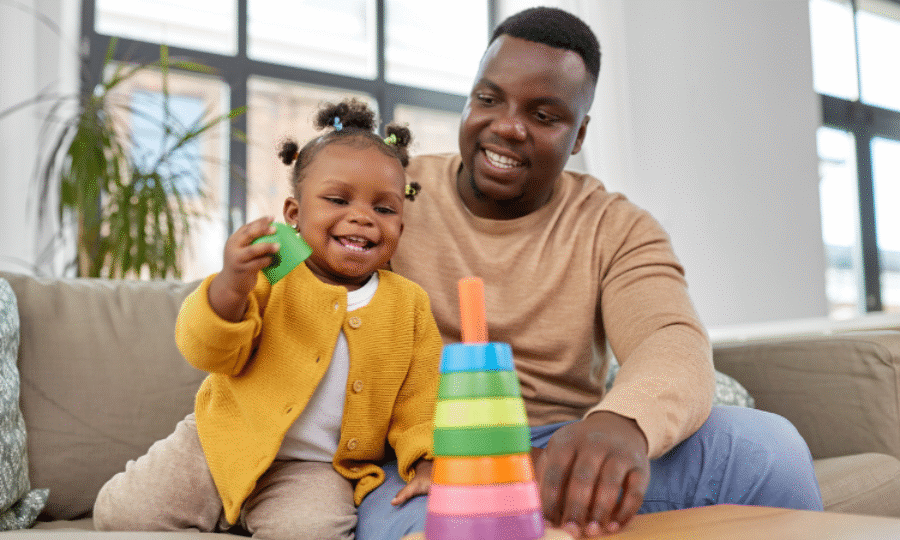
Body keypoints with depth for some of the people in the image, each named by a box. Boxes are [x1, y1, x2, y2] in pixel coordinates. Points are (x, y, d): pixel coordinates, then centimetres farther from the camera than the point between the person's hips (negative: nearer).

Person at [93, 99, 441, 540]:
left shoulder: (408, 304, 0)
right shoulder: (269, 275, -7)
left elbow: (420, 395, 4)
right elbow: (209, 352, -13)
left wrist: (425, 458, -13)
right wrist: (230, 285, -32)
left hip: (316, 469, 0)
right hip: (227, 442, 0)